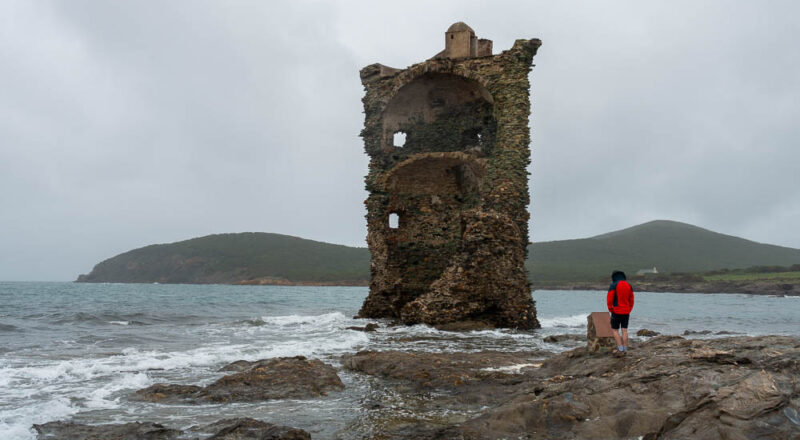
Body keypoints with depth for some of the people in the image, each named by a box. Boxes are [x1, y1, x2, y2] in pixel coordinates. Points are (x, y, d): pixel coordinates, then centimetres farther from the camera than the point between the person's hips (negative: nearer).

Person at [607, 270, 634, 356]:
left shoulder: (613, 286, -9)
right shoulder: (629, 286, 7)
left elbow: (609, 299, -13)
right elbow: (631, 300, 9)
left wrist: (610, 310, -2)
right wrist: (629, 311, 13)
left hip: (617, 311, -5)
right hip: (626, 312, 5)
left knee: (614, 330, 3)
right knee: (624, 330, 7)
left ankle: (620, 349, -5)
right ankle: (625, 350, 8)